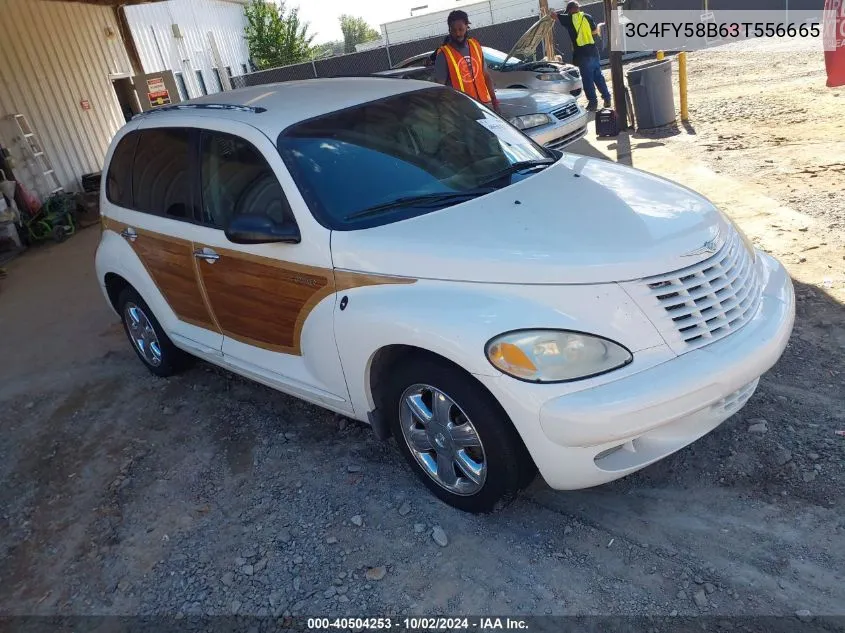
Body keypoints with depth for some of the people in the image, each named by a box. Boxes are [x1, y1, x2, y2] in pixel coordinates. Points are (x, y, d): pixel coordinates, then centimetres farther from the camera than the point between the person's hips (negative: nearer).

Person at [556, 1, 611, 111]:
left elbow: (554, 15, 11)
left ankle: (593, 102, 0)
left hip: (582, 54, -5)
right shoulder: (587, 17, 8)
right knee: (598, 76, 13)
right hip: (593, 51, 5)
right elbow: (595, 31, 19)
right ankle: (607, 98, 15)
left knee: (587, 79, 0)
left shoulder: (568, 19, -2)